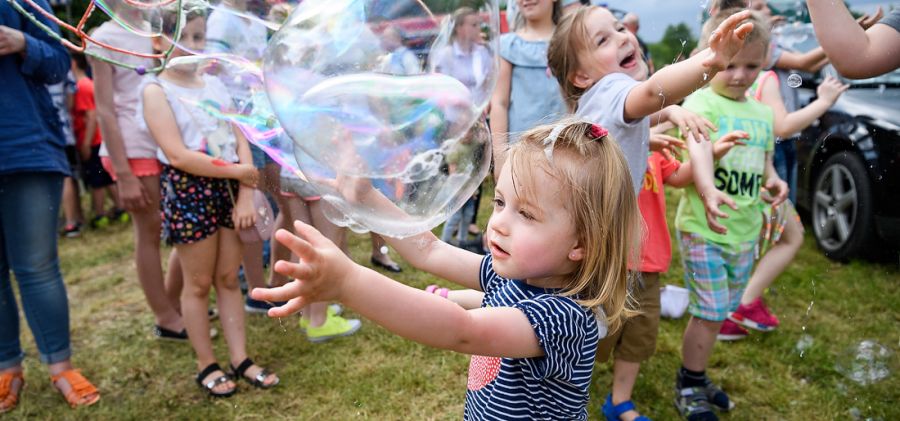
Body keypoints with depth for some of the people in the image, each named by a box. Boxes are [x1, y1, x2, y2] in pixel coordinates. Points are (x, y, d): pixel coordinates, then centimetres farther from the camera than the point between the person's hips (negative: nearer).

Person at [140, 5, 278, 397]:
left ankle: (241, 360, 18)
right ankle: (207, 365, 19)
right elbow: (178, 155, -17)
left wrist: (246, 193, -7)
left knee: (229, 279, 10)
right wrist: (238, 171, -14)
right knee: (198, 284, 6)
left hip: (228, 188, 5)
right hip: (187, 191, -5)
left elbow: (240, 141, 4)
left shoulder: (215, 84, 9)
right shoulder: (155, 90, -7)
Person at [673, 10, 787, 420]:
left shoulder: (763, 114, 10)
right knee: (710, 313, -1)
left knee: (718, 312, 17)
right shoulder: (701, 103, -12)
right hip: (704, 229, -7)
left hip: (745, 232, 7)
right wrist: (709, 191, -49)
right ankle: (688, 387, 19)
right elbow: (698, 152, -30)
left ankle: (697, 377, 36)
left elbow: (765, 162, 19)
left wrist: (773, 180, -5)